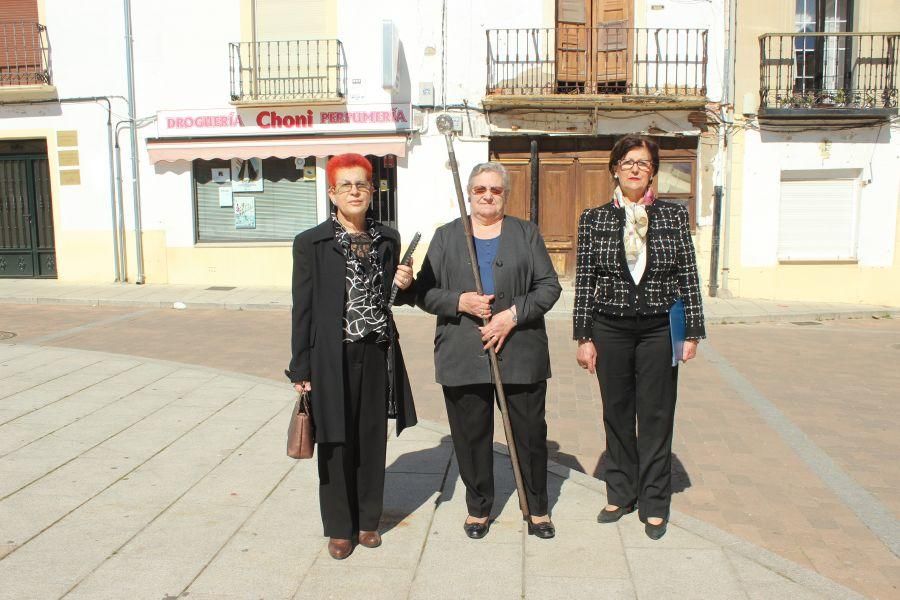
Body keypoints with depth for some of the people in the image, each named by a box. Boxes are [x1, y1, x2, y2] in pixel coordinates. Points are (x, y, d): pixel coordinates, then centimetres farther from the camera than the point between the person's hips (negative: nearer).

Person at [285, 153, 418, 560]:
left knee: (373, 440, 12)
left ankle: (368, 520, 29)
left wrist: (406, 285, -6)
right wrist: (301, 368, -6)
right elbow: (303, 308, -5)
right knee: (337, 442, 7)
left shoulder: (388, 239, 7)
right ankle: (339, 527, 24)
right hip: (333, 357, -3)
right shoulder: (311, 243, -5)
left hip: (377, 354, 4)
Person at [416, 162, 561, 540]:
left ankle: (537, 508, 25)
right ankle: (478, 508, 26)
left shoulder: (526, 234, 9)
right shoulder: (446, 236, 10)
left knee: (530, 433, 7)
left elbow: (549, 285, 2)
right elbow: (425, 292, 5)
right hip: (463, 355, 0)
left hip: (521, 352, 0)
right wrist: (461, 302, -12)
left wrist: (512, 315, -11)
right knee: (471, 435, 7)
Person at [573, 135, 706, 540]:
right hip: (610, 328, 1)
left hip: (659, 328, 0)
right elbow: (584, 282, 2)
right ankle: (621, 494, 27)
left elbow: (689, 278, 3)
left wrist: (692, 332, 0)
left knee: (656, 416, 5)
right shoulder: (594, 219, 1)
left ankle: (654, 504, 20)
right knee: (617, 413, 11)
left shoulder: (674, 216, 2)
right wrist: (584, 337, 0)